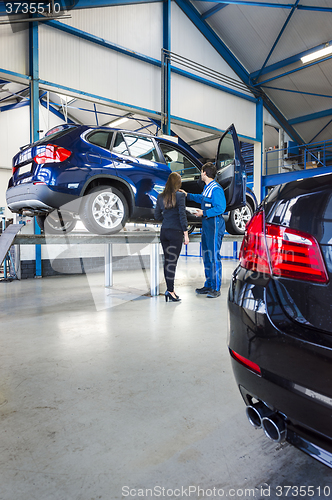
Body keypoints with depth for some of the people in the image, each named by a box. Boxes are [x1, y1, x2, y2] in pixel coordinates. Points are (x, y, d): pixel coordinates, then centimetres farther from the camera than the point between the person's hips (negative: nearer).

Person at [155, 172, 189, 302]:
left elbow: (157, 215, 12)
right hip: (176, 232, -5)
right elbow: (182, 215, -11)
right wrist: (186, 234, -8)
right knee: (172, 261, -4)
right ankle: (170, 291, -5)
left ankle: (170, 289, 18)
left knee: (167, 260, 11)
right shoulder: (180, 196, -8)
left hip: (164, 232, 5)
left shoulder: (161, 196, 8)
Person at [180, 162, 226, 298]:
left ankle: (216, 288, 0)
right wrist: (188, 195, 41)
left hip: (214, 226, -10)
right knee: (206, 256, 12)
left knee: (214, 256, -7)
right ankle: (208, 285, 21)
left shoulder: (216, 189, -15)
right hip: (206, 225, 10)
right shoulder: (207, 188, 15)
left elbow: (220, 208, -21)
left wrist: (204, 213, -16)